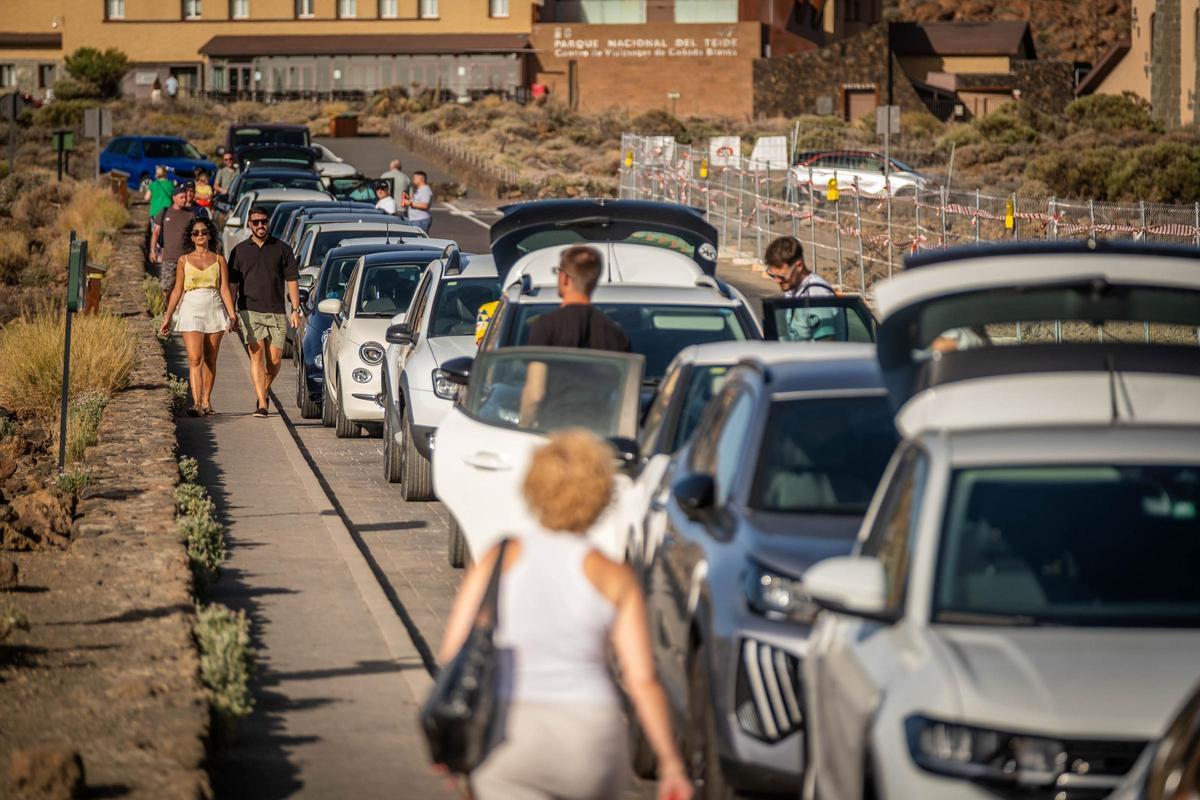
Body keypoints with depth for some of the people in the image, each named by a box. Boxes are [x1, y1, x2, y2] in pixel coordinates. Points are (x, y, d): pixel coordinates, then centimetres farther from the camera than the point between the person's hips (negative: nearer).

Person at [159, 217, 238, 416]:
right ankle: (197, 404, -21)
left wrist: (232, 314, -10)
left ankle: (206, 401, 18)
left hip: (214, 310, 1)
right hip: (192, 311, -1)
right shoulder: (184, 261, 7)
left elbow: (225, 289, 2)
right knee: (195, 359, -13)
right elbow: (177, 290, 10)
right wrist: (167, 317, 8)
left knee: (210, 360, 7)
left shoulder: (219, 260, 7)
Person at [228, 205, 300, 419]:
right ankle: (262, 404, -14)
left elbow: (292, 280, 7)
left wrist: (295, 309, -1)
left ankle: (264, 391, 29)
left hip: (276, 313, 1)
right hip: (250, 311, -1)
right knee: (257, 354, -12)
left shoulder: (282, 249, 7)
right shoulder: (240, 250, 8)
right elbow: (231, 283, 10)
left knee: (275, 360, 0)